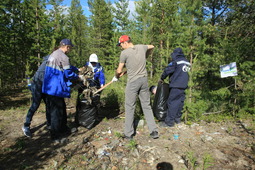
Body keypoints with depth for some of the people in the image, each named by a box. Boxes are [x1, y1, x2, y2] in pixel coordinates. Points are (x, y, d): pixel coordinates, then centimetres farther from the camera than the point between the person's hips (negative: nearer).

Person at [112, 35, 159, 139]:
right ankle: (154, 131, 16)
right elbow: (152, 46, 29)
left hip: (133, 82, -5)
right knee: (147, 105, 12)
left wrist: (116, 77, 16)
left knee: (129, 107, 5)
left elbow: (119, 70, -3)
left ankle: (128, 134, 15)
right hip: (144, 79, 6)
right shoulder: (141, 47, 7)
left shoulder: (124, 53, -9)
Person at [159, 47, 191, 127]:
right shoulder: (187, 62, 14)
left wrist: (162, 78, 6)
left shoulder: (176, 62, -9)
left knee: (172, 102, -5)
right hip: (184, 85, 8)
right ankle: (177, 118, 24)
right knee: (180, 101, 14)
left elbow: (167, 70, -9)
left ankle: (169, 122, -3)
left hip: (176, 86, -8)